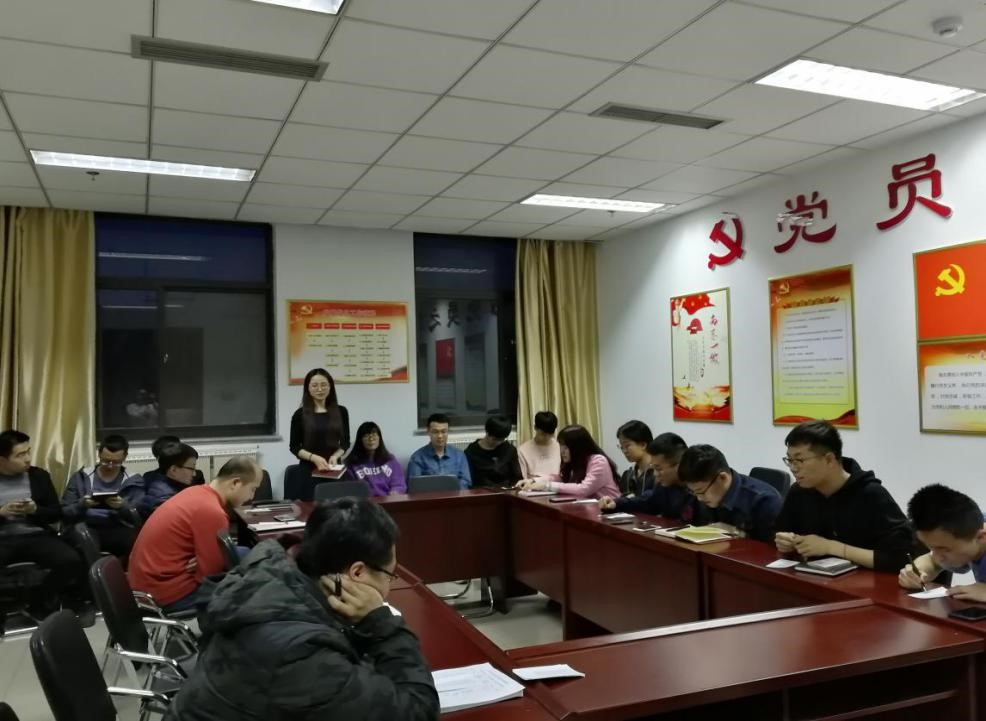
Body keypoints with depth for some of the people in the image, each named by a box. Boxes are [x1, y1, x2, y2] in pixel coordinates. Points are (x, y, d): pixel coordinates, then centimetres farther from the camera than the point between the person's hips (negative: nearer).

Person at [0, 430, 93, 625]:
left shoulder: (39, 475, 11)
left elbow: (58, 513, 11)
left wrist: (35, 510, -9)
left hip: (36, 535, 2)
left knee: (71, 560, -27)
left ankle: (42, 604, -1)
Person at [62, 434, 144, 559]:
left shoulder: (133, 482, 10)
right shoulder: (81, 477, 12)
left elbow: (139, 519, 1)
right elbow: (65, 513, 8)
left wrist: (124, 507, -18)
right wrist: (82, 505, -13)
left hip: (119, 532, -1)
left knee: (136, 538, -35)